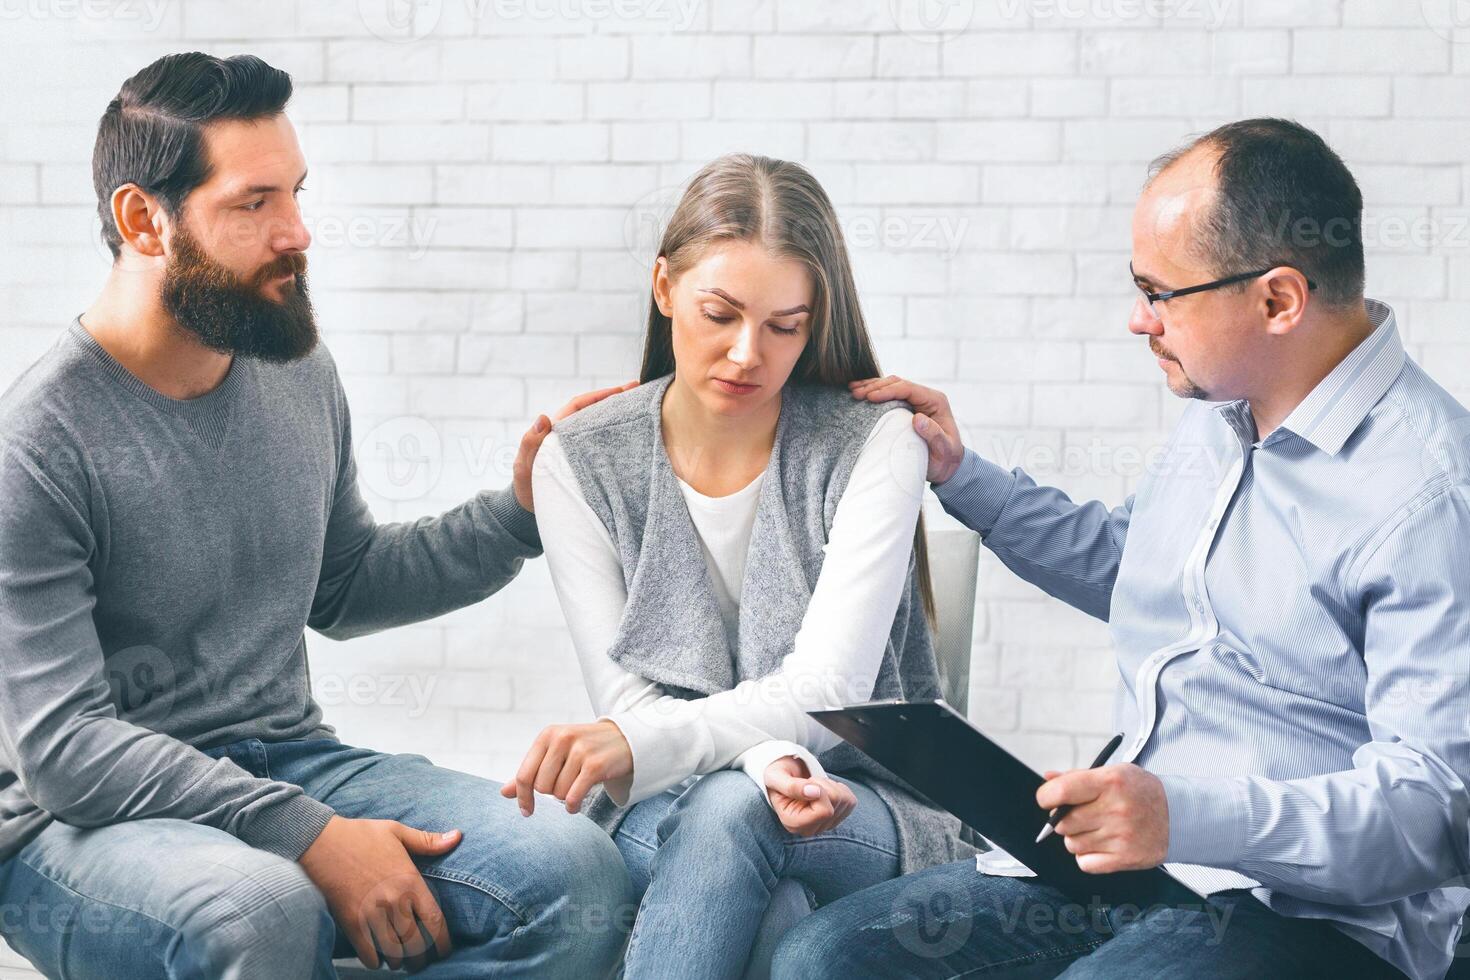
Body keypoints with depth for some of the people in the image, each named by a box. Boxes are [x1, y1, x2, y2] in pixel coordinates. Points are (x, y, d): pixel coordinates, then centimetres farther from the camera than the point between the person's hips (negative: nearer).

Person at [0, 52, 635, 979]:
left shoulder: (300, 373, 7)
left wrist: (519, 514, 8)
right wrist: (309, 838, -26)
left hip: (294, 762, 6)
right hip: (88, 821, -6)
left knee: (578, 873, -19)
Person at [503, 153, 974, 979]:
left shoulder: (874, 443, -8)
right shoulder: (581, 462, -1)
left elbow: (826, 692, -16)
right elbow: (629, 701, -6)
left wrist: (635, 747, -33)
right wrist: (767, 762, -29)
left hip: (867, 812, -1)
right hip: (669, 808, 1)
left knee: (723, 813, -36)